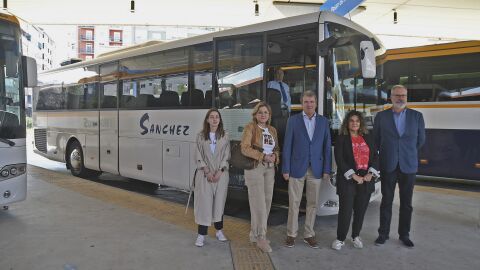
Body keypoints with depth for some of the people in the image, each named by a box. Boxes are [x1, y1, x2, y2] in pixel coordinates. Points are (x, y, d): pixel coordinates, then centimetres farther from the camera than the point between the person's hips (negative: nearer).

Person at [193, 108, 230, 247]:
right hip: (204, 174, -1)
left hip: (221, 174, 1)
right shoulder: (201, 136, 2)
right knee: (204, 202, -2)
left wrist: (219, 172, -10)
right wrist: (207, 172, -11)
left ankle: (219, 231, 23)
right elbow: (198, 156, -1)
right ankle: (201, 234, 4)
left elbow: (226, 156, 2)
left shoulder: (225, 136, 4)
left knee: (219, 202, 8)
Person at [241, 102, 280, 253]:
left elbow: (276, 148, 20)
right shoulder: (250, 127, -4)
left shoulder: (272, 130, 14)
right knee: (259, 202, -7)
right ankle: (260, 237, 1)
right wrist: (263, 156, -18)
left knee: (267, 201, 7)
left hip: (269, 168, 6)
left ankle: (256, 233, 21)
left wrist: (275, 156, -3)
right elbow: (245, 148, -12)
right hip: (255, 168, -6)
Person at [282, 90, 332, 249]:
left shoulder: (323, 121, 7)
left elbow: (327, 147, 6)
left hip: (316, 169, 2)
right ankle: (291, 234, 18)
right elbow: (287, 146, -2)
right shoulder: (293, 120, 0)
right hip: (297, 168, -2)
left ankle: (309, 234, 23)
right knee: (294, 203, 4)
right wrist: (285, 169, -6)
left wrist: (327, 170, 0)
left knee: (313, 203, 9)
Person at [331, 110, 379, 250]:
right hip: (347, 180, -4)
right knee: (345, 210, -3)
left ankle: (356, 236, 27)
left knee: (361, 210, 10)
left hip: (366, 180, 4)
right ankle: (340, 239, 10)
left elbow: (375, 156, 9)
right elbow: (339, 160, -8)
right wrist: (354, 176, -14)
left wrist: (370, 174, -6)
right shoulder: (341, 138, -1)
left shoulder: (368, 138, 12)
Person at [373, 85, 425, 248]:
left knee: (406, 203, 9)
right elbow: (376, 140, 9)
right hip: (388, 166, -1)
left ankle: (404, 235, 22)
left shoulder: (417, 116, 3)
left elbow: (420, 140, 11)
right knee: (386, 201, 7)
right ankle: (383, 234, 17)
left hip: (408, 166, 1)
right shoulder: (381, 116, 1)